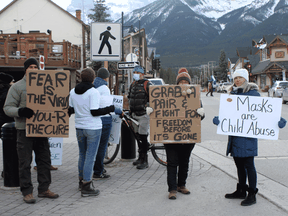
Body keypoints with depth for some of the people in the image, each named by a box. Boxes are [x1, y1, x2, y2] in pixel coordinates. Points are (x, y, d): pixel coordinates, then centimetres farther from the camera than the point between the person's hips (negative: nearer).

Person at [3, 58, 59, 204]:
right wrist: (20, 111, -25)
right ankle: (27, 192, 9)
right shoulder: (17, 87, -2)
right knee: (25, 163, 0)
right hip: (25, 130, -5)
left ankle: (44, 189, 20)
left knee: (44, 160, 9)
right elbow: (7, 108, -6)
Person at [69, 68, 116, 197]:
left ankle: (81, 180, 34)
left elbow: (70, 110, 11)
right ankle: (86, 186, 1)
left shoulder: (73, 92, 4)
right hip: (93, 128, -6)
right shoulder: (93, 92, -15)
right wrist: (110, 109, -8)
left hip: (79, 127, 6)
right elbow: (94, 112, -18)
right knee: (90, 156, -1)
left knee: (82, 154, 21)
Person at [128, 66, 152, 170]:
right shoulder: (132, 85, 16)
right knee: (138, 136, 11)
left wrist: (149, 109, -15)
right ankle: (140, 157, 22)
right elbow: (130, 98, 26)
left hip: (144, 114, -7)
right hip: (134, 114, 7)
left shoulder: (147, 84, -7)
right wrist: (130, 110, 21)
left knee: (143, 136, -9)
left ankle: (144, 161, -4)